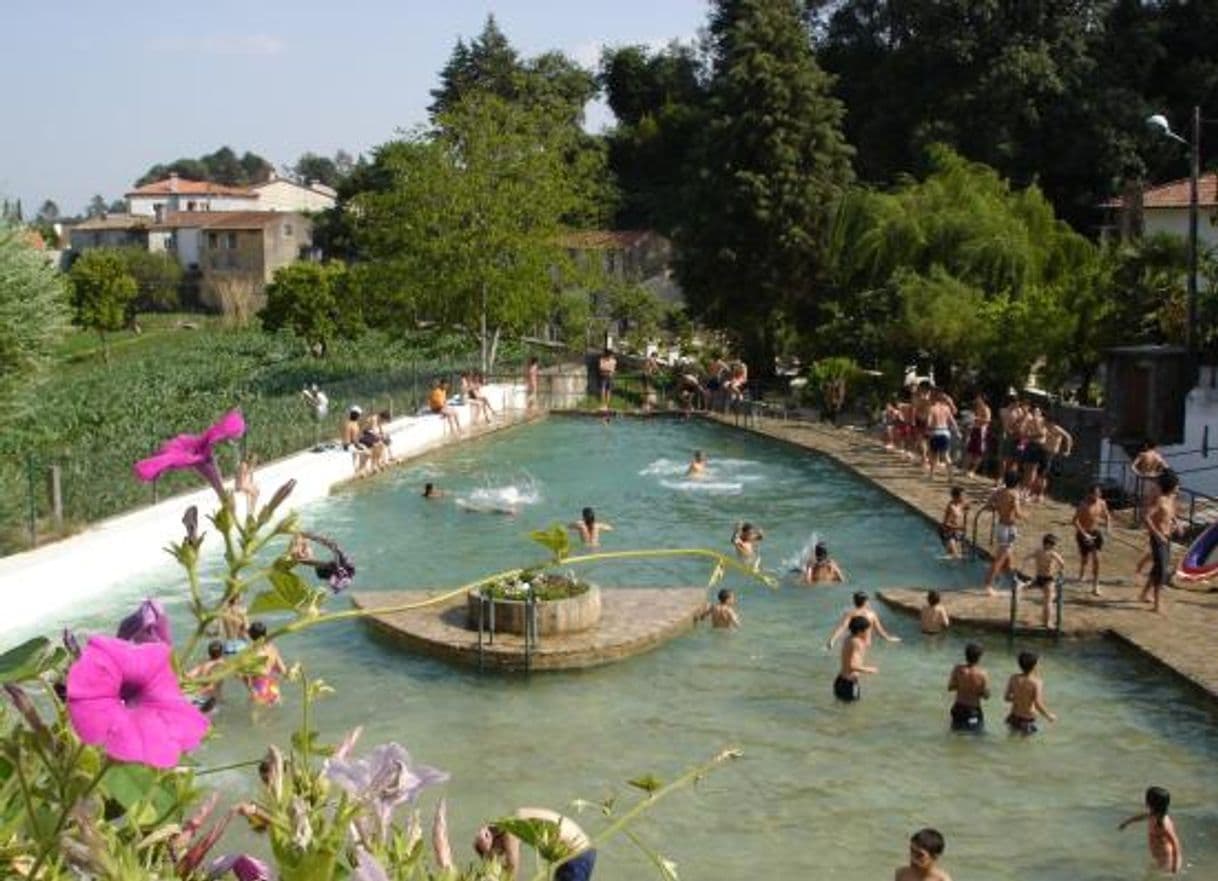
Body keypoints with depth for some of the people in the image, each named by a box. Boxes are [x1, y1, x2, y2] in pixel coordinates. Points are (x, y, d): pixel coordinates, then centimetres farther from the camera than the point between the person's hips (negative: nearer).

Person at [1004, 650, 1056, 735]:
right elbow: (1038, 704, -24)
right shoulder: (1037, 682, -18)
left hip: (1013, 718, 4)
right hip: (1027, 721, -4)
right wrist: (1049, 716, -9)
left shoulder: (1013, 679, -6)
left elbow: (1006, 698, 2)